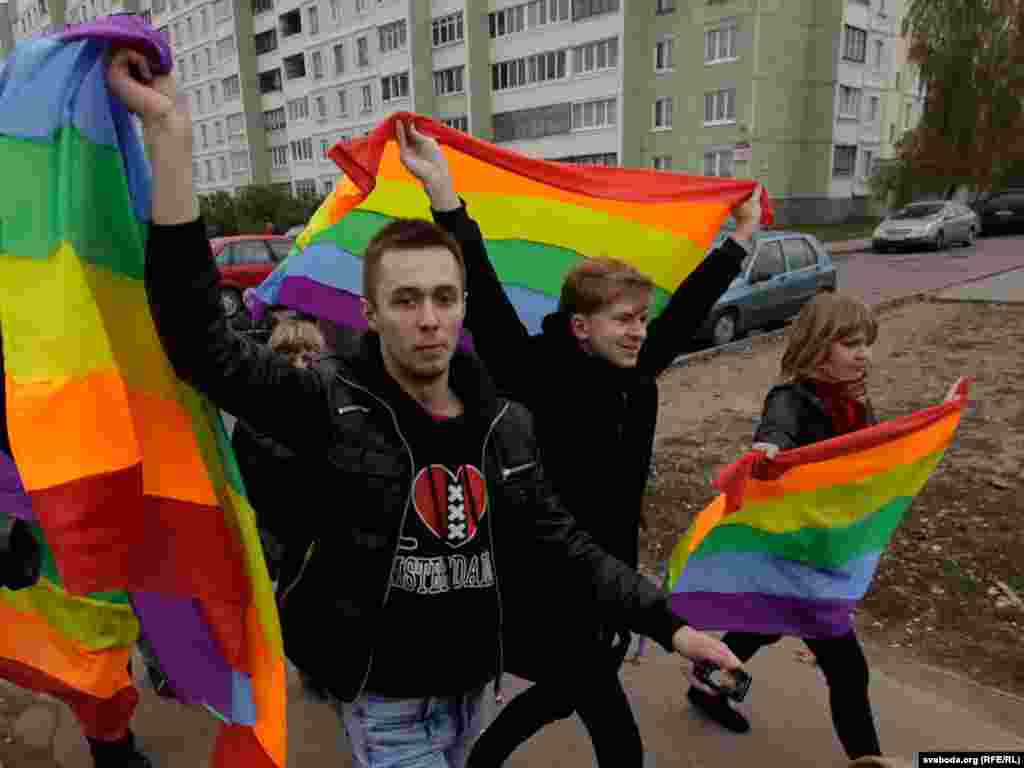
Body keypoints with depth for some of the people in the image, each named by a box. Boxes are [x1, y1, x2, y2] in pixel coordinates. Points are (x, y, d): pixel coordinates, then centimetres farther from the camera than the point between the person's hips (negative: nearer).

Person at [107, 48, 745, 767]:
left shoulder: (506, 423, -7)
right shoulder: (332, 405, -19)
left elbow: (563, 541, 0)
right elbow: (202, 346, -31)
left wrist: (668, 623, -4)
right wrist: (169, 132, -37)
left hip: (471, 683, 5)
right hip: (387, 700, -4)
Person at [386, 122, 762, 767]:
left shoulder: (633, 376, -2)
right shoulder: (538, 378, -21)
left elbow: (687, 308, 9)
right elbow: (485, 301, -31)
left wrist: (742, 237, 19)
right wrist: (444, 194, -38)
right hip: (548, 592, -8)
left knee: (564, 696, 28)